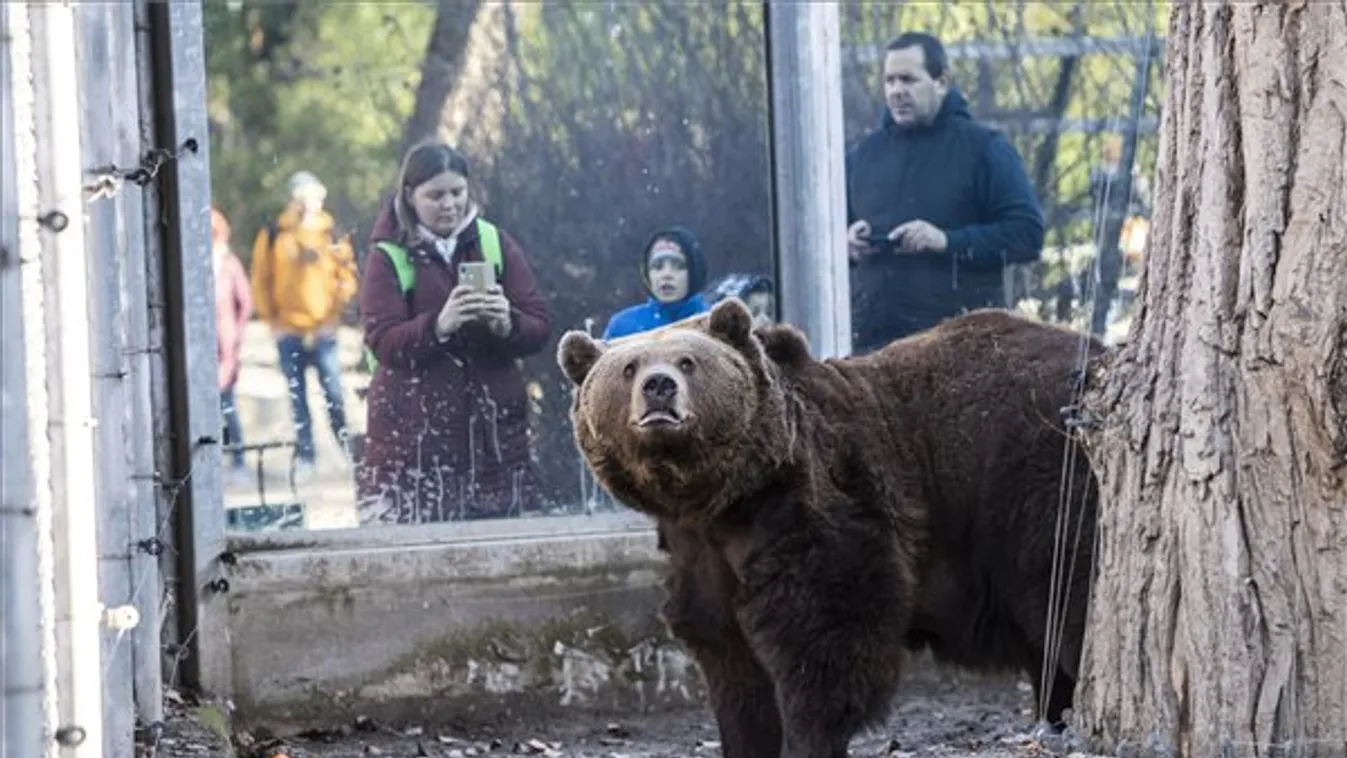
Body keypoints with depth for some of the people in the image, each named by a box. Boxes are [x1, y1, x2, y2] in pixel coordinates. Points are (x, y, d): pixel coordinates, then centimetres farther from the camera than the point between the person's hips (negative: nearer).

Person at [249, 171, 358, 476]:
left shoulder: (331, 234, 4)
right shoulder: (273, 235, 3)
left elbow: (346, 277, 7)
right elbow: (261, 281, 7)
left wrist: (335, 306, -8)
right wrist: (271, 319, 2)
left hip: (323, 329, -1)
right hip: (288, 330, 1)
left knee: (334, 393, -8)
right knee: (297, 398, 4)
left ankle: (347, 448, 3)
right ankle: (304, 454, 9)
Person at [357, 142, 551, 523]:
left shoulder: (495, 243, 11)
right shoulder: (389, 258, 4)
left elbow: (540, 330, 8)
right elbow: (383, 341, -8)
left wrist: (506, 324, -15)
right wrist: (440, 325, -25)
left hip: (491, 426, 3)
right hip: (413, 431, -3)